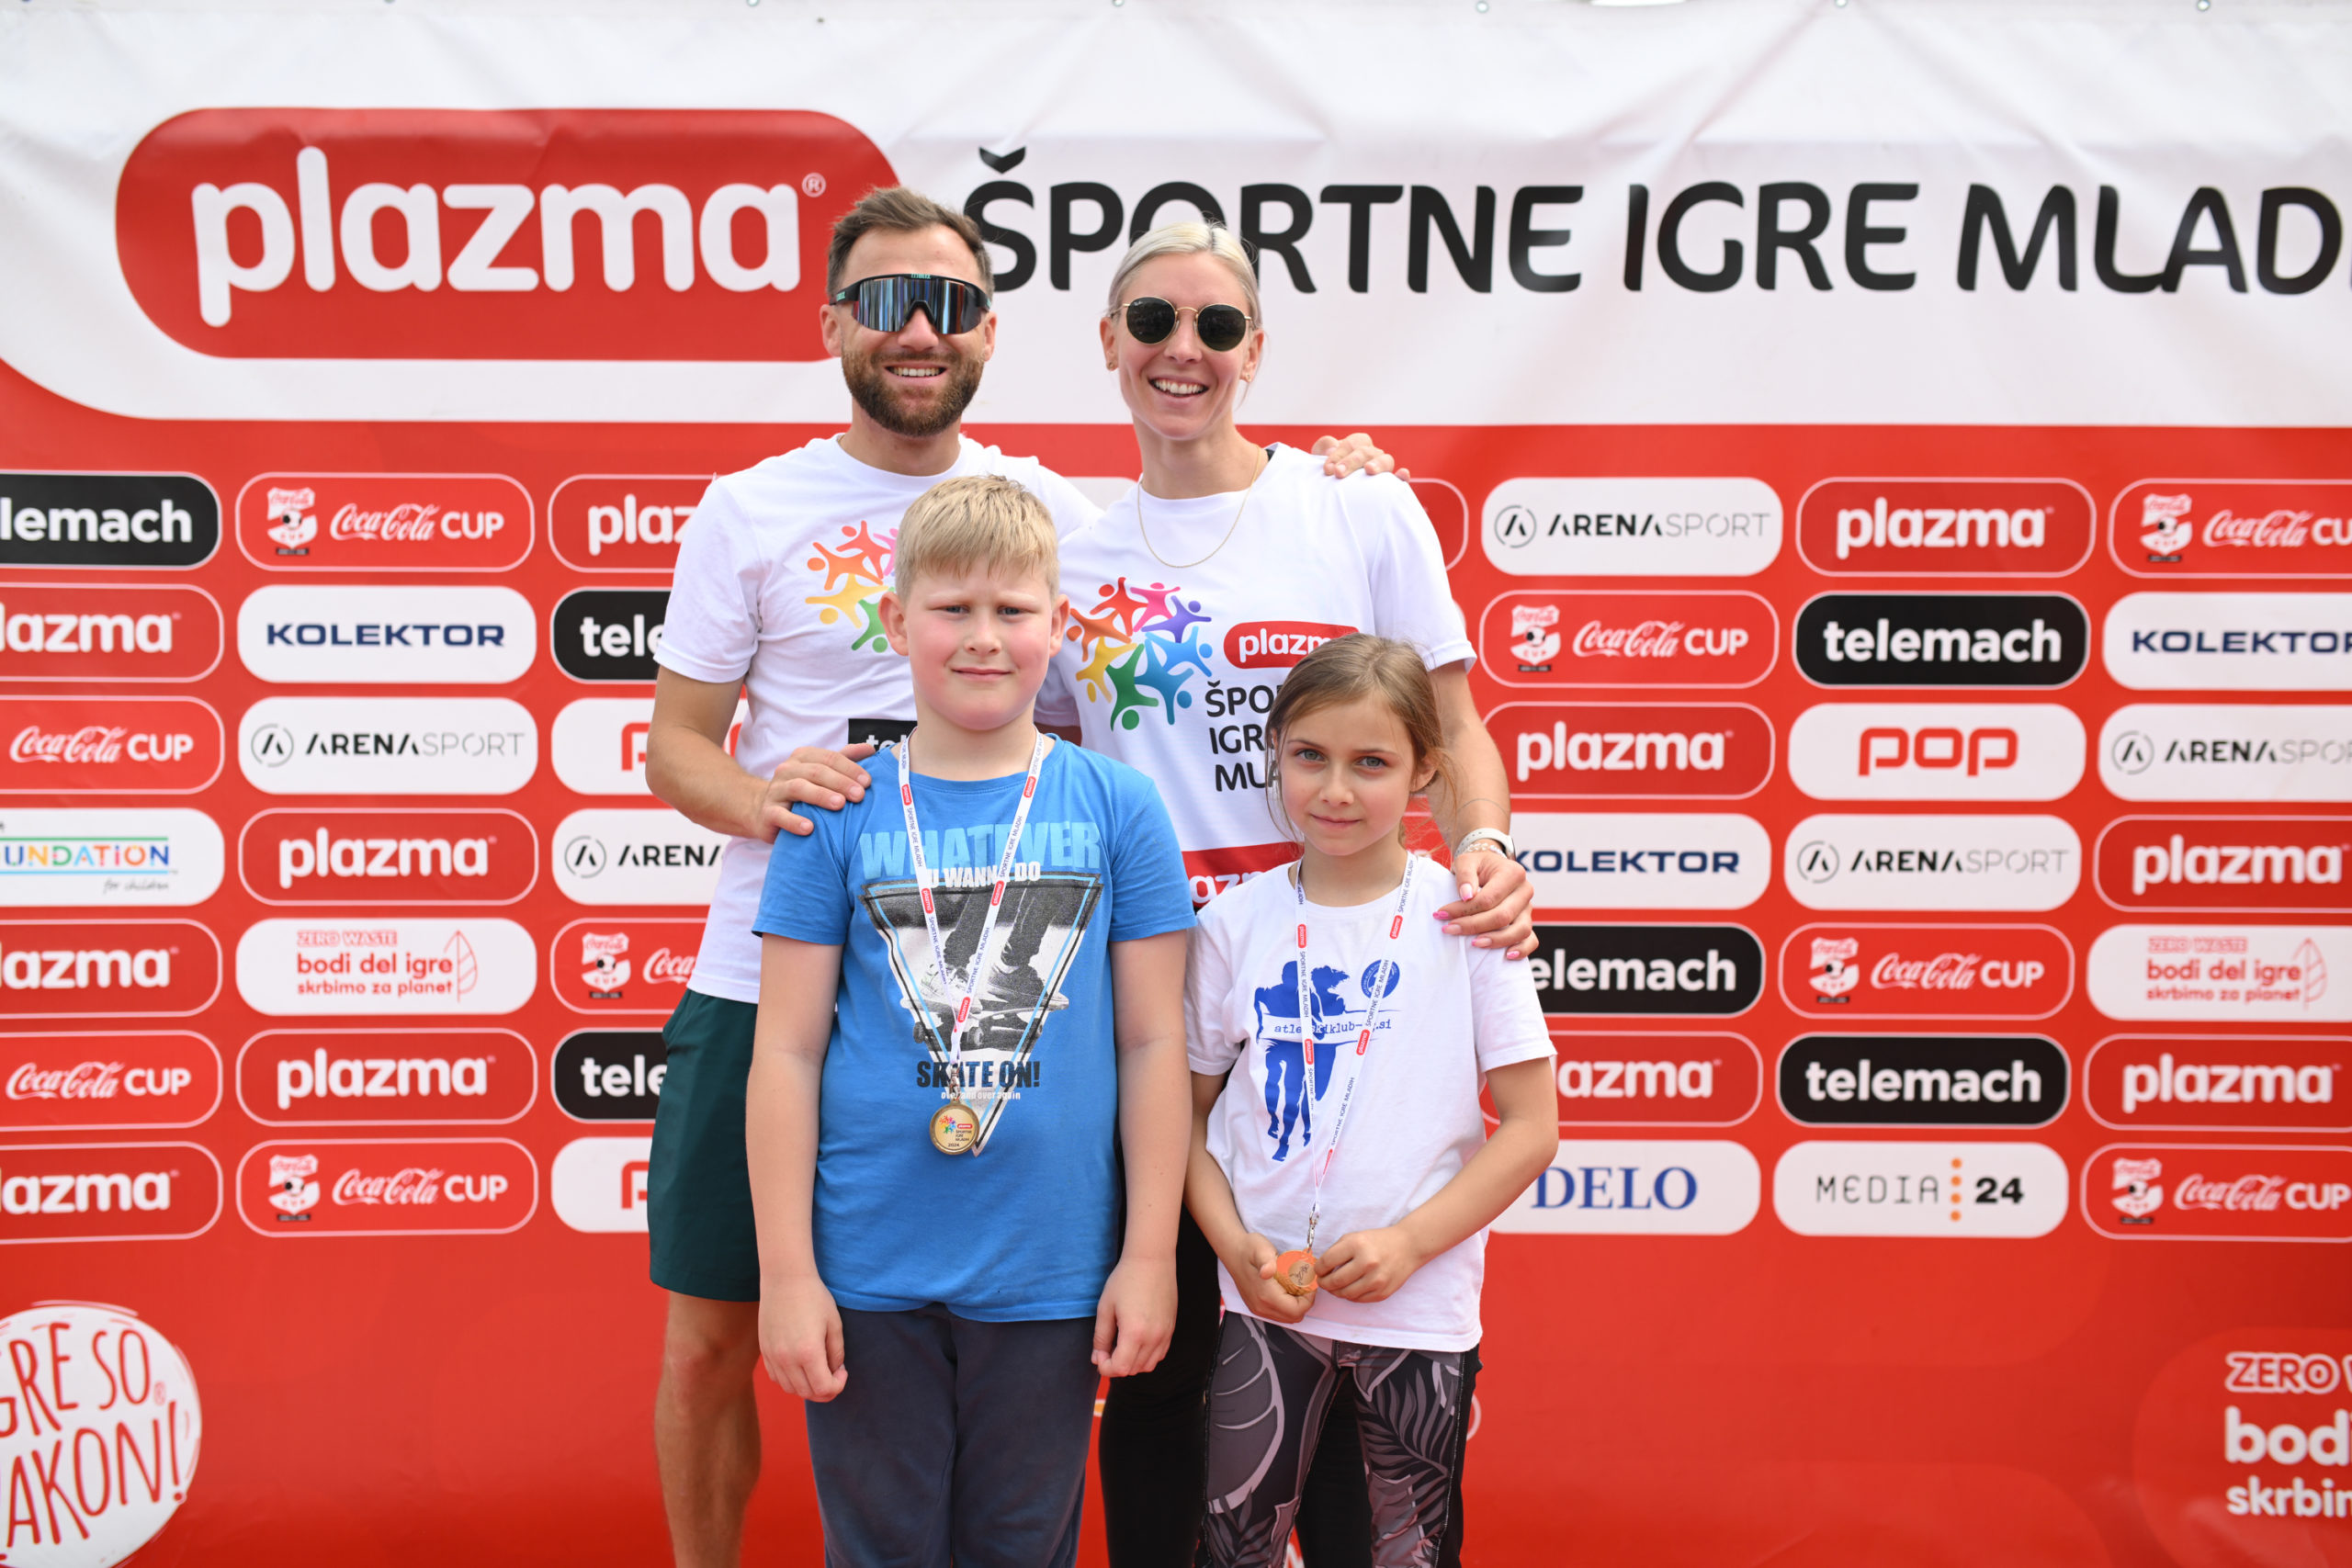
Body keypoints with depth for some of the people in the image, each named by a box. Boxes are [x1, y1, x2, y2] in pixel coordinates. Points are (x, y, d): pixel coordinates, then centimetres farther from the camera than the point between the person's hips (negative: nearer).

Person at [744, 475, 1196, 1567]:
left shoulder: (1117, 807, -1)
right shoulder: (839, 815, -2)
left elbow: (1153, 1040, 1)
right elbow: (787, 1051, -1)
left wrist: (1150, 1255, -1)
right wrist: (786, 1270, -3)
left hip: (1052, 1275, 0)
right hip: (868, 1273, 0)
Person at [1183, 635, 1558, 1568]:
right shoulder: (1235, 924, 0)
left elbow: (1531, 1126, -5)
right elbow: (1189, 1111, 7)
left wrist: (1409, 1241, -13)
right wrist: (1232, 1243, -8)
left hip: (1418, 1309, -1)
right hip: (1266, 1303, 2)